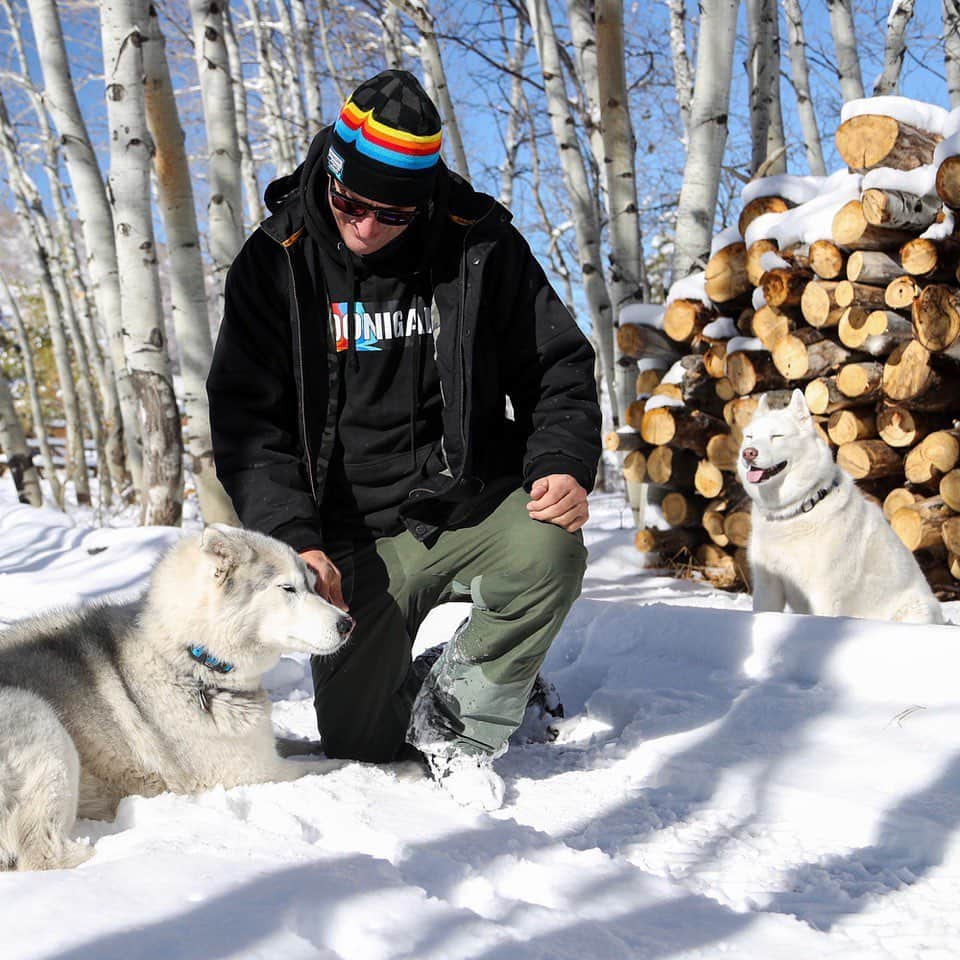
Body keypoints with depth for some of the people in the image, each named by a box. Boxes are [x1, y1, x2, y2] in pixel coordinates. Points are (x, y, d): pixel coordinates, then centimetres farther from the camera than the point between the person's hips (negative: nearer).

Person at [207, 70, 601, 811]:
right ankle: (405, 687, 39)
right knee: (357, 744, 1)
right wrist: (291, 536, -19)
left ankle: (462, 721, -8)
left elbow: (559, 364, 1)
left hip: (477, 505, 0)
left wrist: (564, 462, -18)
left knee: (550, 550, -33)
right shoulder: (277, 263, -6)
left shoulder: (480, 244, -6)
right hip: (359, 539, 1)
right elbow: (246, 415, -6)